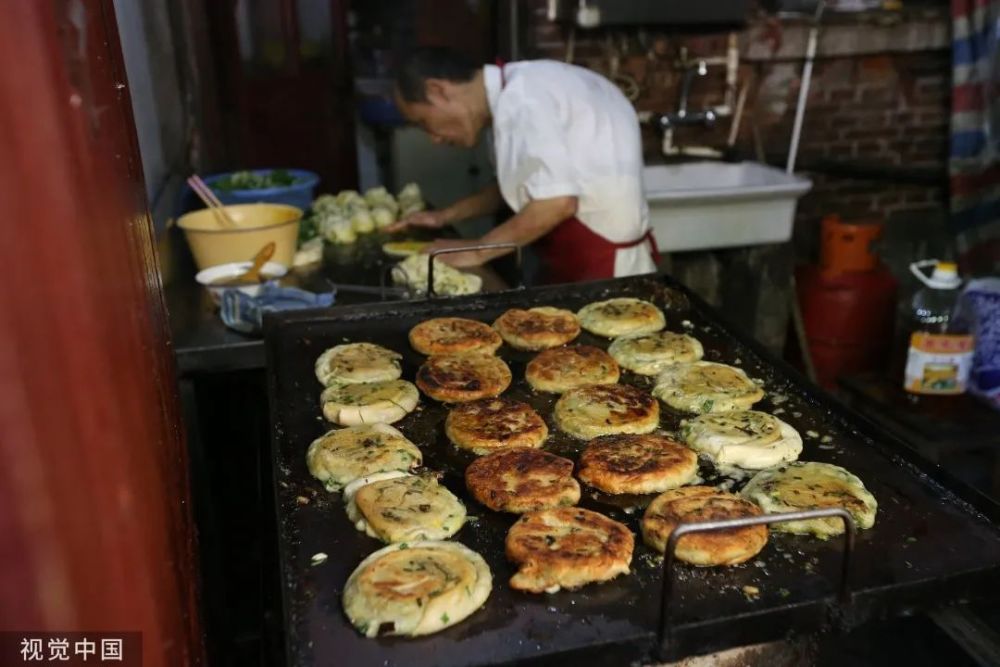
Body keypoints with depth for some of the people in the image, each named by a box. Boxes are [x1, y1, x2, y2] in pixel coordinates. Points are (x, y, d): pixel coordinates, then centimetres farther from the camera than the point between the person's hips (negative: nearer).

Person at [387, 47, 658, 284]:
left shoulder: (523, 99, -21)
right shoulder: (521, 89, 9)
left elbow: (557, 202, -27)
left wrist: (477, 251, -16)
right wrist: (446, 216, 14)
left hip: (608, 268, -9)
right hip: (581, 260, 9)